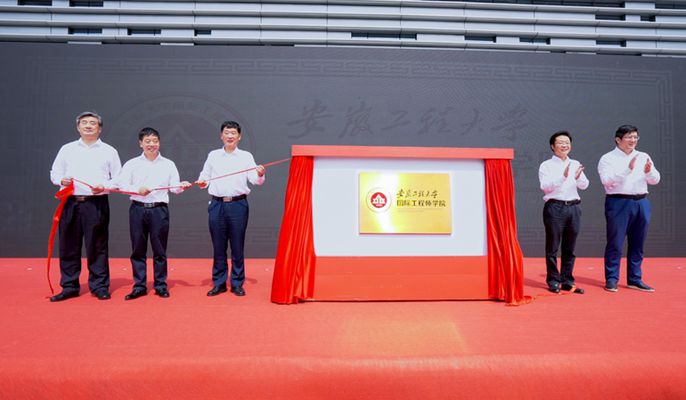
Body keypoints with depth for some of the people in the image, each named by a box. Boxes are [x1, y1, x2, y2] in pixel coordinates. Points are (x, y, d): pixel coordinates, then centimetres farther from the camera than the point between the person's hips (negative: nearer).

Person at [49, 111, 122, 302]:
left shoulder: (109, 151, 8)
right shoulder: (67, 149, 15)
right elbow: (54, 173, 17)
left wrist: (104, 187, -12)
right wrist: (62, 180, -5)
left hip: (97, 204, -3)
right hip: (70, 203, 3)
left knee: (97, 247, -1)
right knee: (68, 247, 5)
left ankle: (99, 286, 8)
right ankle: (69, 287, 15)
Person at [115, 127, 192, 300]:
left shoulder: (168, 164, 8)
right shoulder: (132, 164, 7)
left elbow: (174, 188, 3)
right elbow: (120, 184, 1)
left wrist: (182, 186, -18)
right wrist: (137, 189, -15)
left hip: (159, 210, -1)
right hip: (138, 209, 1)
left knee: (160, 250, 3)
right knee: (138, 249, 5)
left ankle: (161, 285, 13)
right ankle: (139, 286, 14)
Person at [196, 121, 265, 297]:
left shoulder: (246, 156, 6)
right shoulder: (213, 156, 12)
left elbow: (254, 179, -5)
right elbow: (204, 177, 12)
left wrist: (260, 175, -26)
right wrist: (201, 183, -9)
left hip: (238, 205, -2)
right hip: (217, 205, 2)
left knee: (237, 247, 2)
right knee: (218, 247, 6)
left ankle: (237, 284, 12)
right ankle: (219, 283, 17)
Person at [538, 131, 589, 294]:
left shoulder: (575, 164, 13)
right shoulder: (546, 165, 0)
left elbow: (584, 185, 2)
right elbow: (545, 186, -14)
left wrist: (578, 177, -20)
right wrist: (563, 177, -26)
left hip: (574, 207, 5)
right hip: (555, 207, -5)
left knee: (569, 248, 10)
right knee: (552, 248, 0)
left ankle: (567, 281, 18)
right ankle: (553, 281, 9)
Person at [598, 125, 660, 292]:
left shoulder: (644, 157, 13)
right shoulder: (608, 159, -1)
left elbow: (655, 180, 8)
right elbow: (606, 180, -16)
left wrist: (649, 171, -14)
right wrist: (628, 169, -25)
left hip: (641, 203, 5)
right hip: (618, 203, -5)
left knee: (637, 244, 10)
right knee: (615, 243, -2)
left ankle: (635, 279, 19)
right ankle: (611, 279, 6)